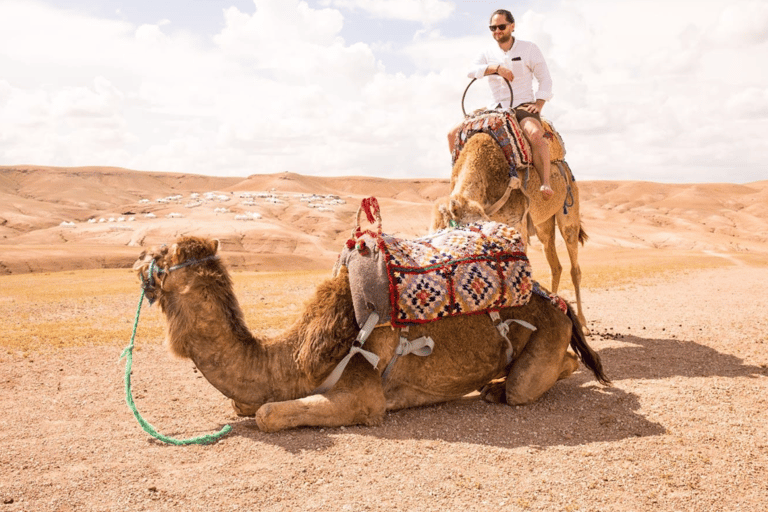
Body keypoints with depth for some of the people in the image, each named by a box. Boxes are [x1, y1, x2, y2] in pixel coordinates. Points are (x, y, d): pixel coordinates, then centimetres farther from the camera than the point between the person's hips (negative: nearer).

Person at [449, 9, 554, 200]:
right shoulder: (488, 53, 11)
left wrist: (538, 105, -11)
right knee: (454, 134, -10)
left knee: (535, 134, -40)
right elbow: (471, 70, -9)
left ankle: (546, 183, -36)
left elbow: (545, 80, 4)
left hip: (524, 107, -4)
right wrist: (496, 67, -24)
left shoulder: (529, 49, 3)